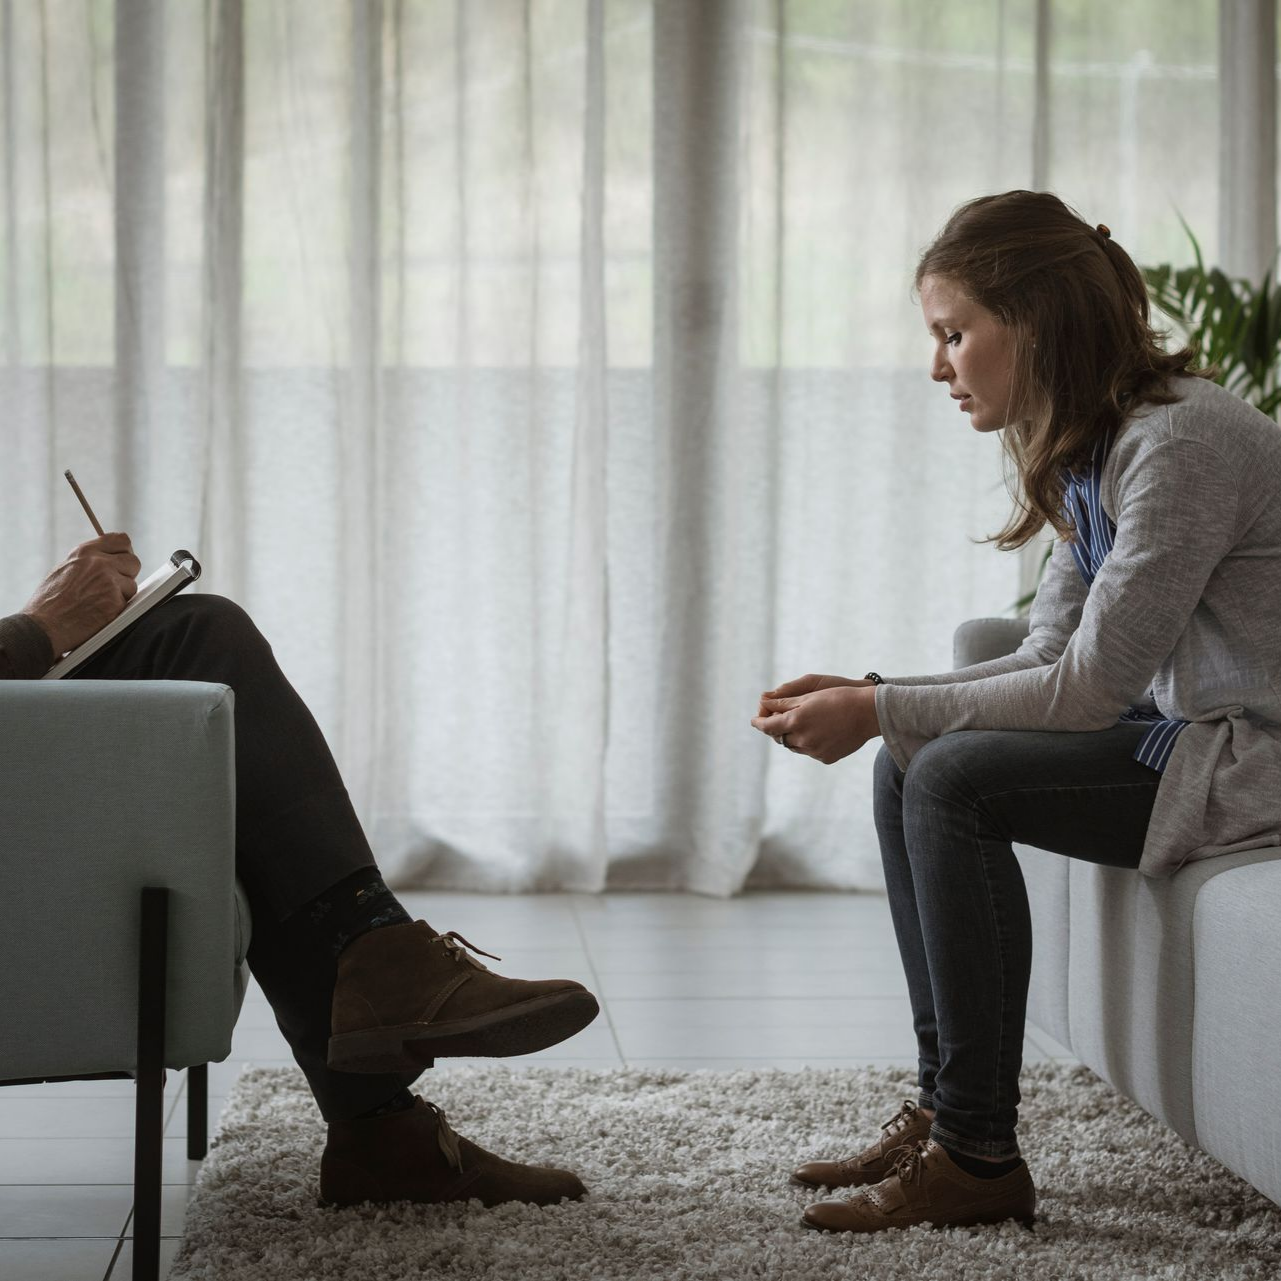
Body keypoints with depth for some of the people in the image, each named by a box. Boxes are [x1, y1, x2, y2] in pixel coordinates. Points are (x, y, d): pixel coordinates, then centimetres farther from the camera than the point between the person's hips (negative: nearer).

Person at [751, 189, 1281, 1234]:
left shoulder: (1183, 441, -21)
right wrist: (875, 698, -3)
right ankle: (943, 1108, 6)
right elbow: (1050, 660, 9)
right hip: (1189, 730, 10)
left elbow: (1091, 685, -23)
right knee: (911, 766, 5)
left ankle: (978, 1156, -13)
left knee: (956, 781, -20)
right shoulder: (1093, 448, 10)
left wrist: (882, 713, -17)